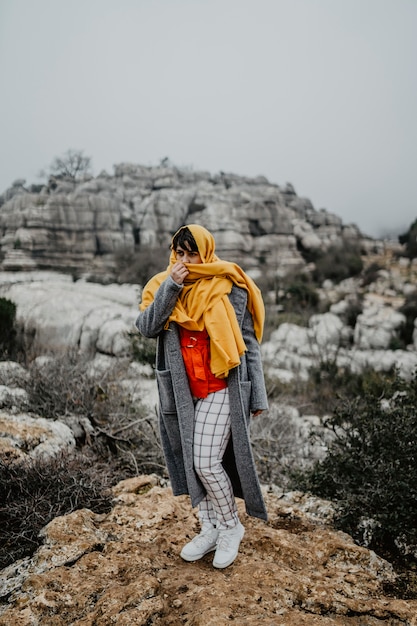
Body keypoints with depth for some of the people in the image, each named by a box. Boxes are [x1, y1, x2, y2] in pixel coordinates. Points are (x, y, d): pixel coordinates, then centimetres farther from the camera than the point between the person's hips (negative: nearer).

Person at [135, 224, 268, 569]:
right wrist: (171, 287, -19)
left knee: (206, 462, -7)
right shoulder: (164, 285, 4)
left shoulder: (228, 287, -7)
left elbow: (248, 342, -4)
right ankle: (211, 529, 31)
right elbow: (146, 327, -9)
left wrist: (258, 395, -5)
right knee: (191, 462, 12)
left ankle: (231, 526, 19)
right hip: (182, 391, 5)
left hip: (221, 388, -4)